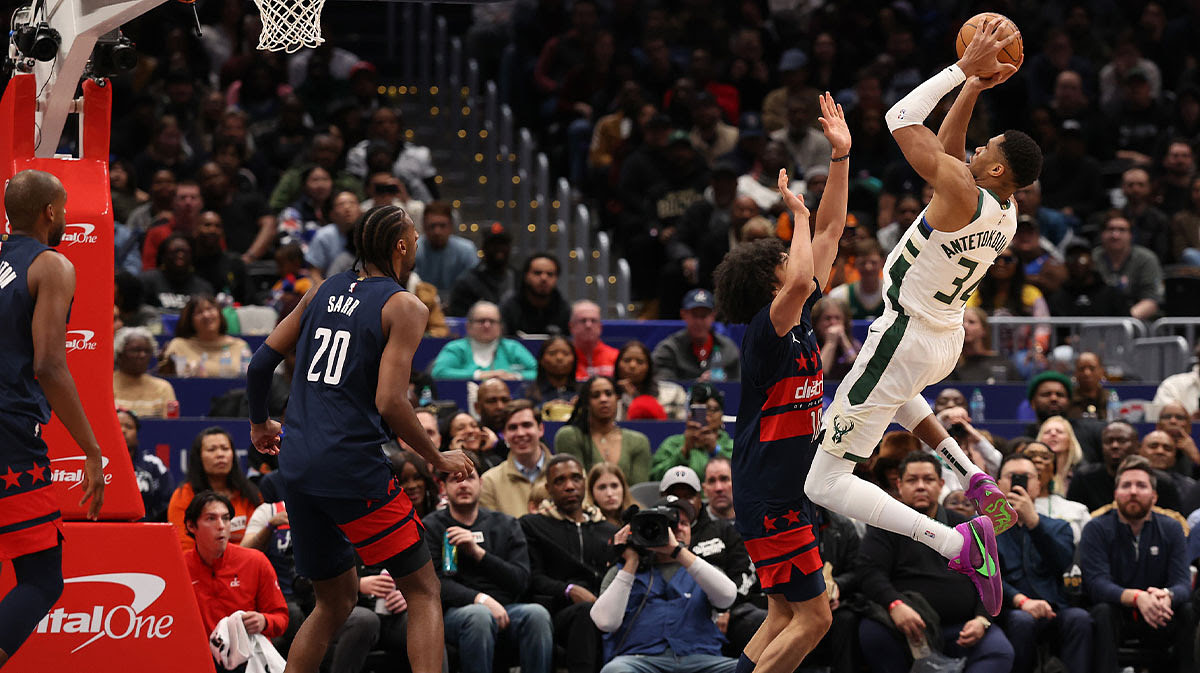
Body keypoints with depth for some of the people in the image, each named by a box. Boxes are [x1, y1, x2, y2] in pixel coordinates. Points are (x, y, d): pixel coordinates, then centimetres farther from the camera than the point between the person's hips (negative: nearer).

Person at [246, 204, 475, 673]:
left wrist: (259, 423, 33)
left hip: (297, 467, 7)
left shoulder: (323, 290, 13)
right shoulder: (404, 307, -6)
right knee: (423, 592, 2)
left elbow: (261, 362, 15)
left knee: (336, 600, 20)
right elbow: (389, 404, -15)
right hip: (353, 468, -7)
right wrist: (438, 459, -2)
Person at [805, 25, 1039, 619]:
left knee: (825, 484, -6)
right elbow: (947, 146, 14)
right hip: (947, 340, 8)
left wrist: (965, 71, -15)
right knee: (893, 385, 44)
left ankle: (954, 543, -23)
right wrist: (974, 86, 7)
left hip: (905, 340, -8)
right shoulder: (1007, 213, -2)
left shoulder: (961, 193, -27)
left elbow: (901, 120, -21)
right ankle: (975, 481, 23)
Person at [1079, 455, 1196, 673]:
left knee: (1189, 612, -26)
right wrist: (1137, 598, -40)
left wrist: (1167, 596, -38)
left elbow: (1182, 583, -10)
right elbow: (1097, 584, -19)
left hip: (1157, 622, 2)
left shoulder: (1171, 529, 2)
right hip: (1116, 613, -2)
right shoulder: (1097, 529, -5)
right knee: (1103, 612, -34)